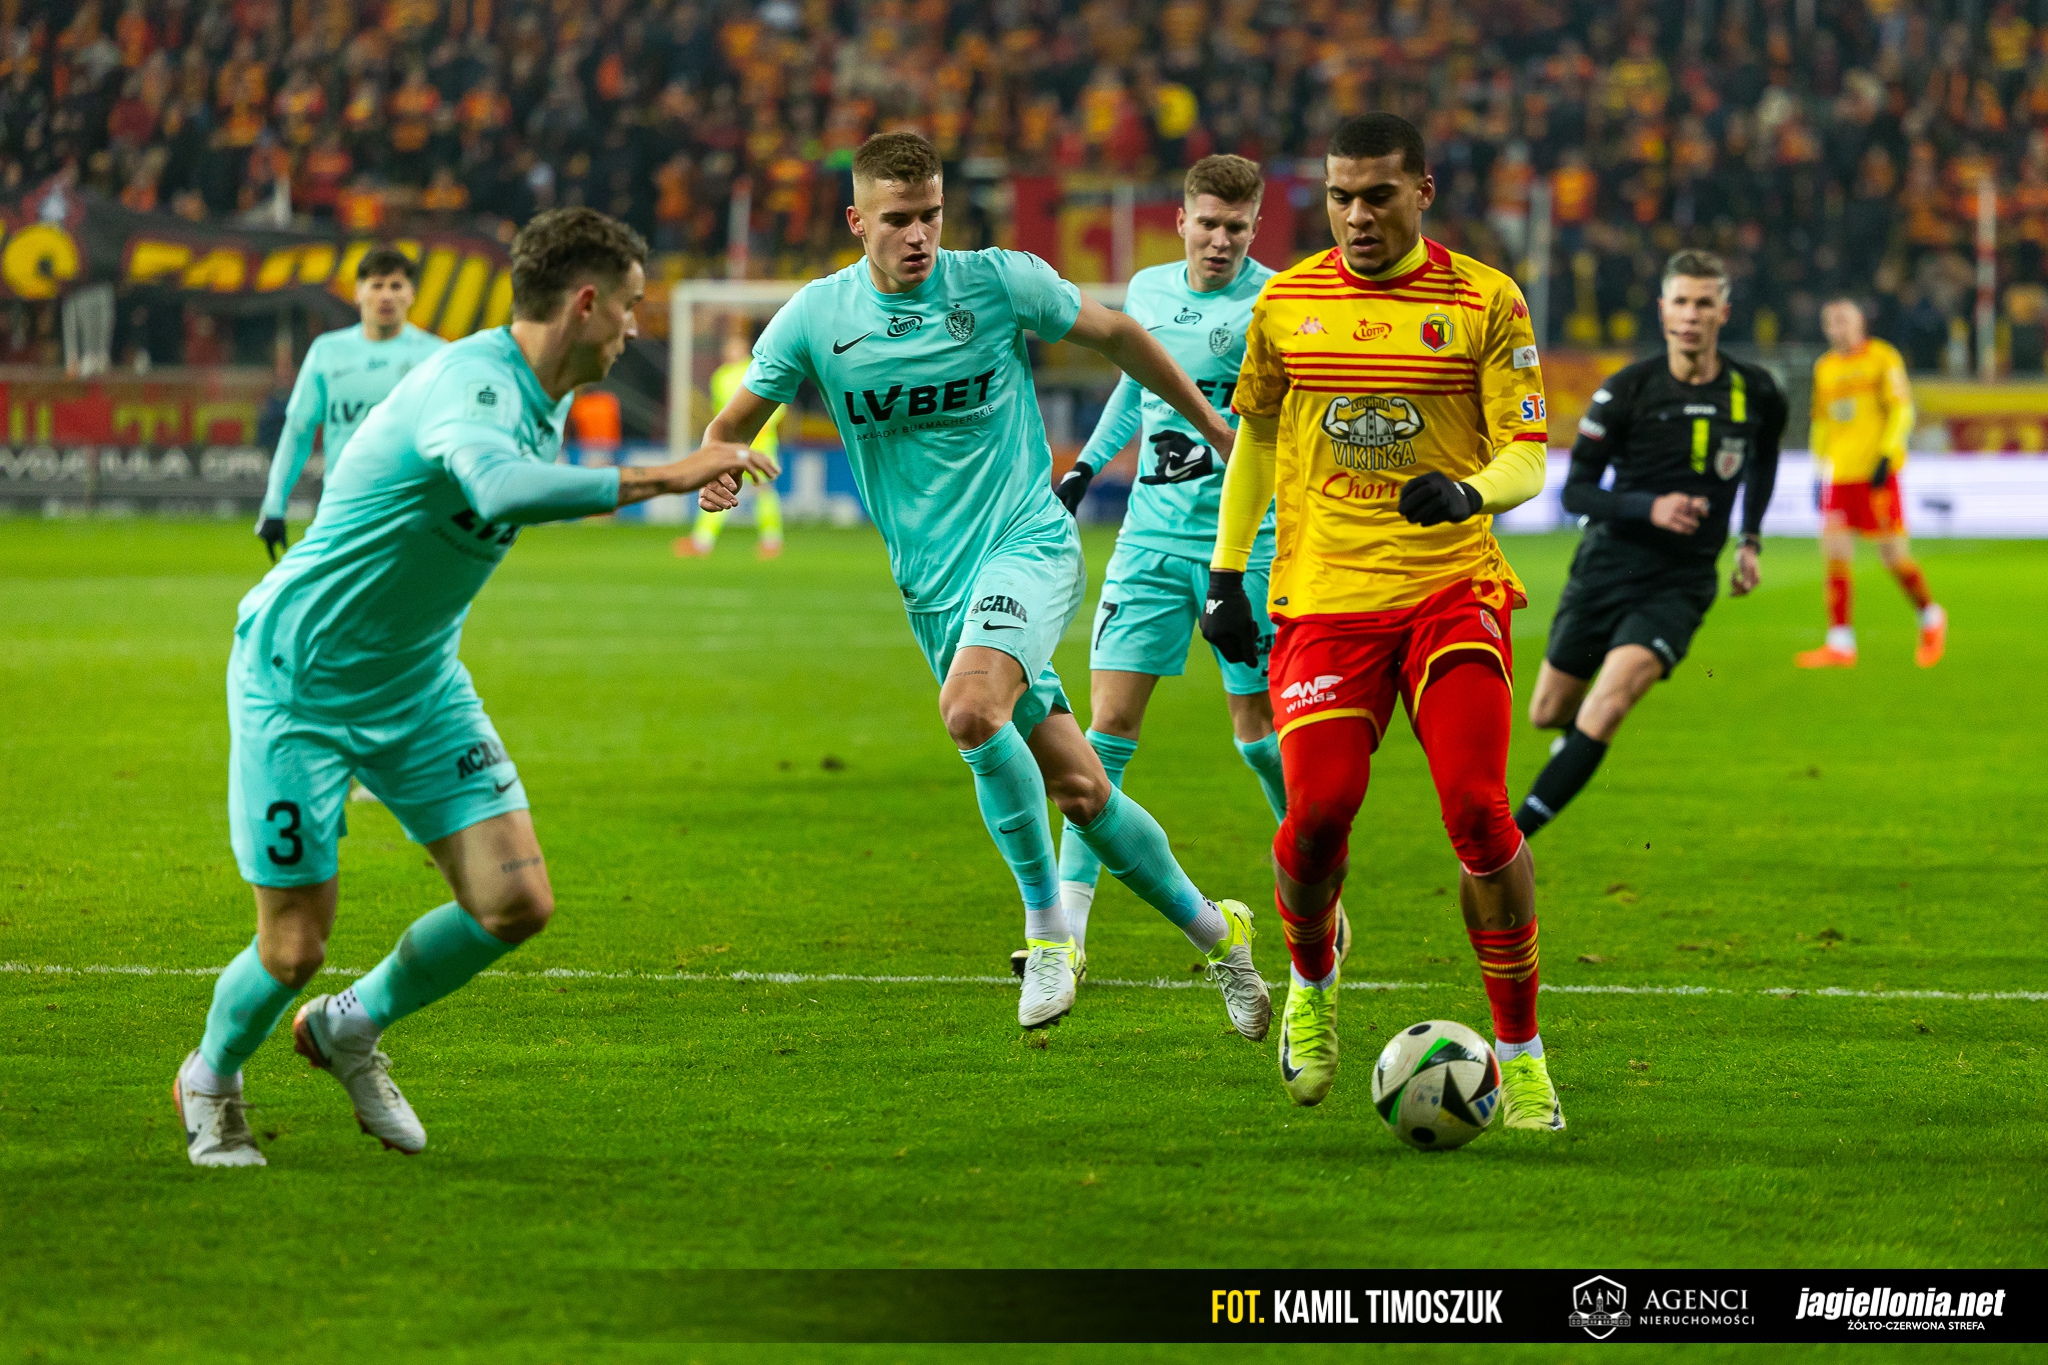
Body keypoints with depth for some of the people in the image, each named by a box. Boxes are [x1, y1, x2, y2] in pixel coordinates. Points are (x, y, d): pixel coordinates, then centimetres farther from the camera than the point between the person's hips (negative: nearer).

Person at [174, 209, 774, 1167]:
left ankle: (352, 1027, 22)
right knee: (295, 948, -4)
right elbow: (500, 486, -50)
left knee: (516, 902, -5)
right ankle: (210, 1080, 29)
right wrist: (658, 479, -48)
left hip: (417, 688, 8)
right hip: (298, 683, -8)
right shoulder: (470, 385, -27)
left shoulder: (542, 401, 3)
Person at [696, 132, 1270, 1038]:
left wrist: (1211, 425, 17)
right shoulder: (818, 317, -1)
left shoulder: (1000, 282, -7)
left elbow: (1114, 335, 8)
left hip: (1029, 546, -3)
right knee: (1079, 789, 4)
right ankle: (1214, 930, 25)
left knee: (971, 710, -31)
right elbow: (732, 426, 6)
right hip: (934, 586, 3)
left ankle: (1048, 927, -15)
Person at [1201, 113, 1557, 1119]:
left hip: (1451, 591, -1)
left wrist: (1468, 491, -25)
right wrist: (1225, 572, 18)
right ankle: (1311, 977, 22)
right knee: (1319, 810, -12)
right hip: (1324, 600, 2)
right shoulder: (1285, 304, 8)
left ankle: (1519, 1052, 0)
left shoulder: (1485, 302, 1)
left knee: (1478, 811, -15)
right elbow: (1254, 431, 22)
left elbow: (1526, 455, -3)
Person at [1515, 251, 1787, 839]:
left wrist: (1751, 539, 16)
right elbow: (1576, 490, -8)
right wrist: (1650, 509, -23)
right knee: (1548, 713, 11)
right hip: (1607, 566, 1)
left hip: (1681, 582, -1)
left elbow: (1763, 458, 22)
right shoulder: (1627, 389, -9)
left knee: (1606, 707, -22)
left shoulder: (1756, 393, -2)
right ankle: (1578, 738, 50)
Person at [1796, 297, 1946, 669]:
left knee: (1893, 554, -2)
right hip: (1839, 475, 5)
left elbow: (1902, 411, -7)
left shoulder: (1882, 358, -2)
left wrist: (1886, 456, -16)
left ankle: (1931, 618, 22)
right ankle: (1840, 643, -5)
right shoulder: (1825, 368, 15)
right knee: (1836, 554, -5)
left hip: (1876, 472, -5)